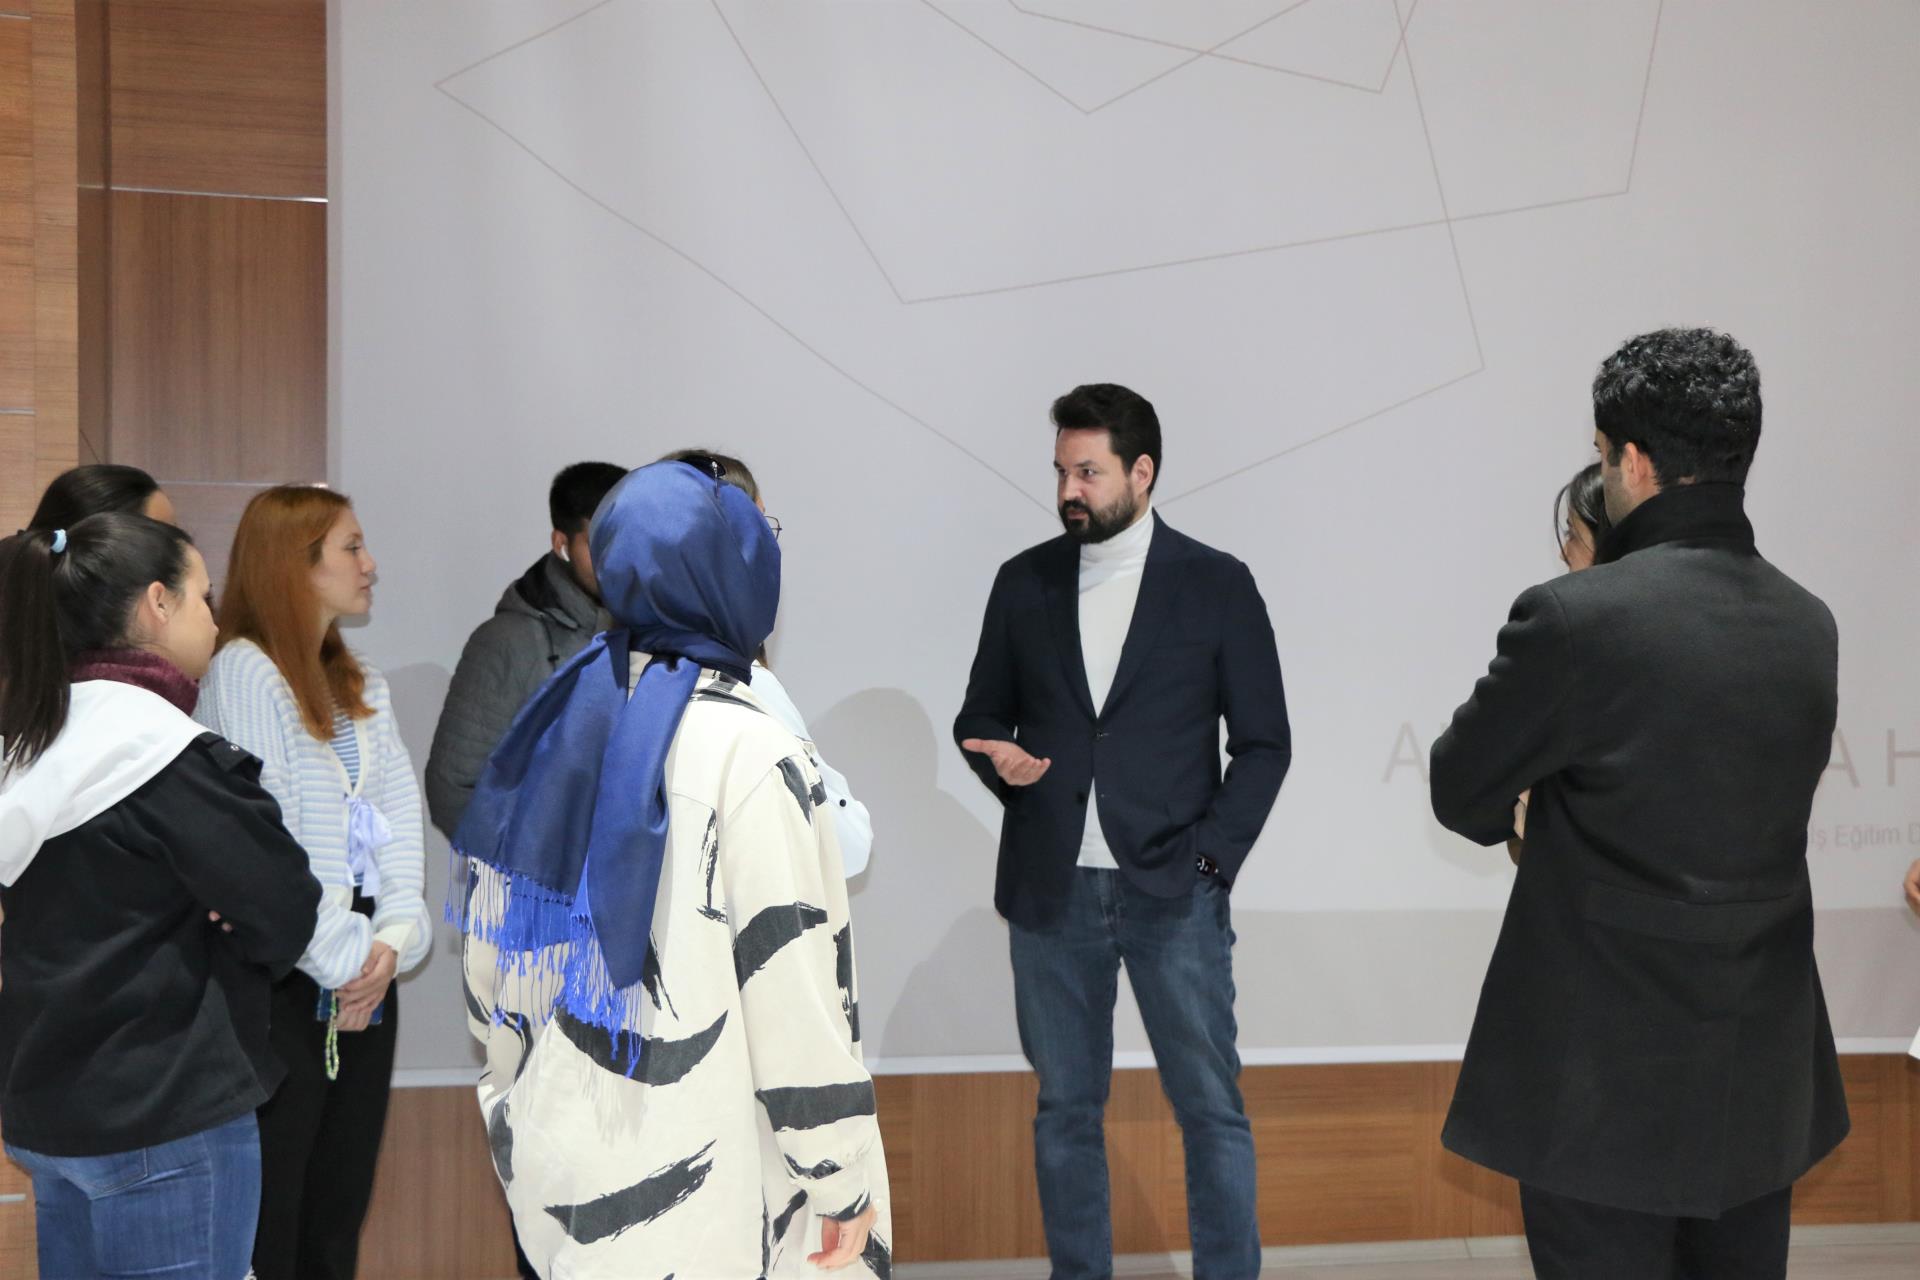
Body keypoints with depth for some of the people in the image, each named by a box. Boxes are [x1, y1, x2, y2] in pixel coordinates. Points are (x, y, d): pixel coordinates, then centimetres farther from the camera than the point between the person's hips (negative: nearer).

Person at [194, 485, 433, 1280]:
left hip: (364, 978, 7)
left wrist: (392, 939, -8)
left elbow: (397, 819, 7)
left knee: (340, 1214, 12)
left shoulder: (361, 684, 16)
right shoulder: (243, 671, -9)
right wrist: (341, 960, -12)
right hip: (284, 981, -7)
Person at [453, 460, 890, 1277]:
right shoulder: (746, 756, -18)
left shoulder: (556, 727, 2)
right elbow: (795, 991, -19)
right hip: (698, 1188, -7)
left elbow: (491, 951, 10)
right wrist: (844, 1175, -10)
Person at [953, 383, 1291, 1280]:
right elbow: (980, 715, 15)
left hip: (1173, 891, -2)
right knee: (1065, 1108, 11)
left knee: (1211, 1107, 1)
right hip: (1050, 891, 2)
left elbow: (1263, 741, 2)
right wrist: (1000, 758, -8)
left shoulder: (1216, 584, 0)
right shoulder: (1023, 582, 7)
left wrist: (1214, 856, -8)